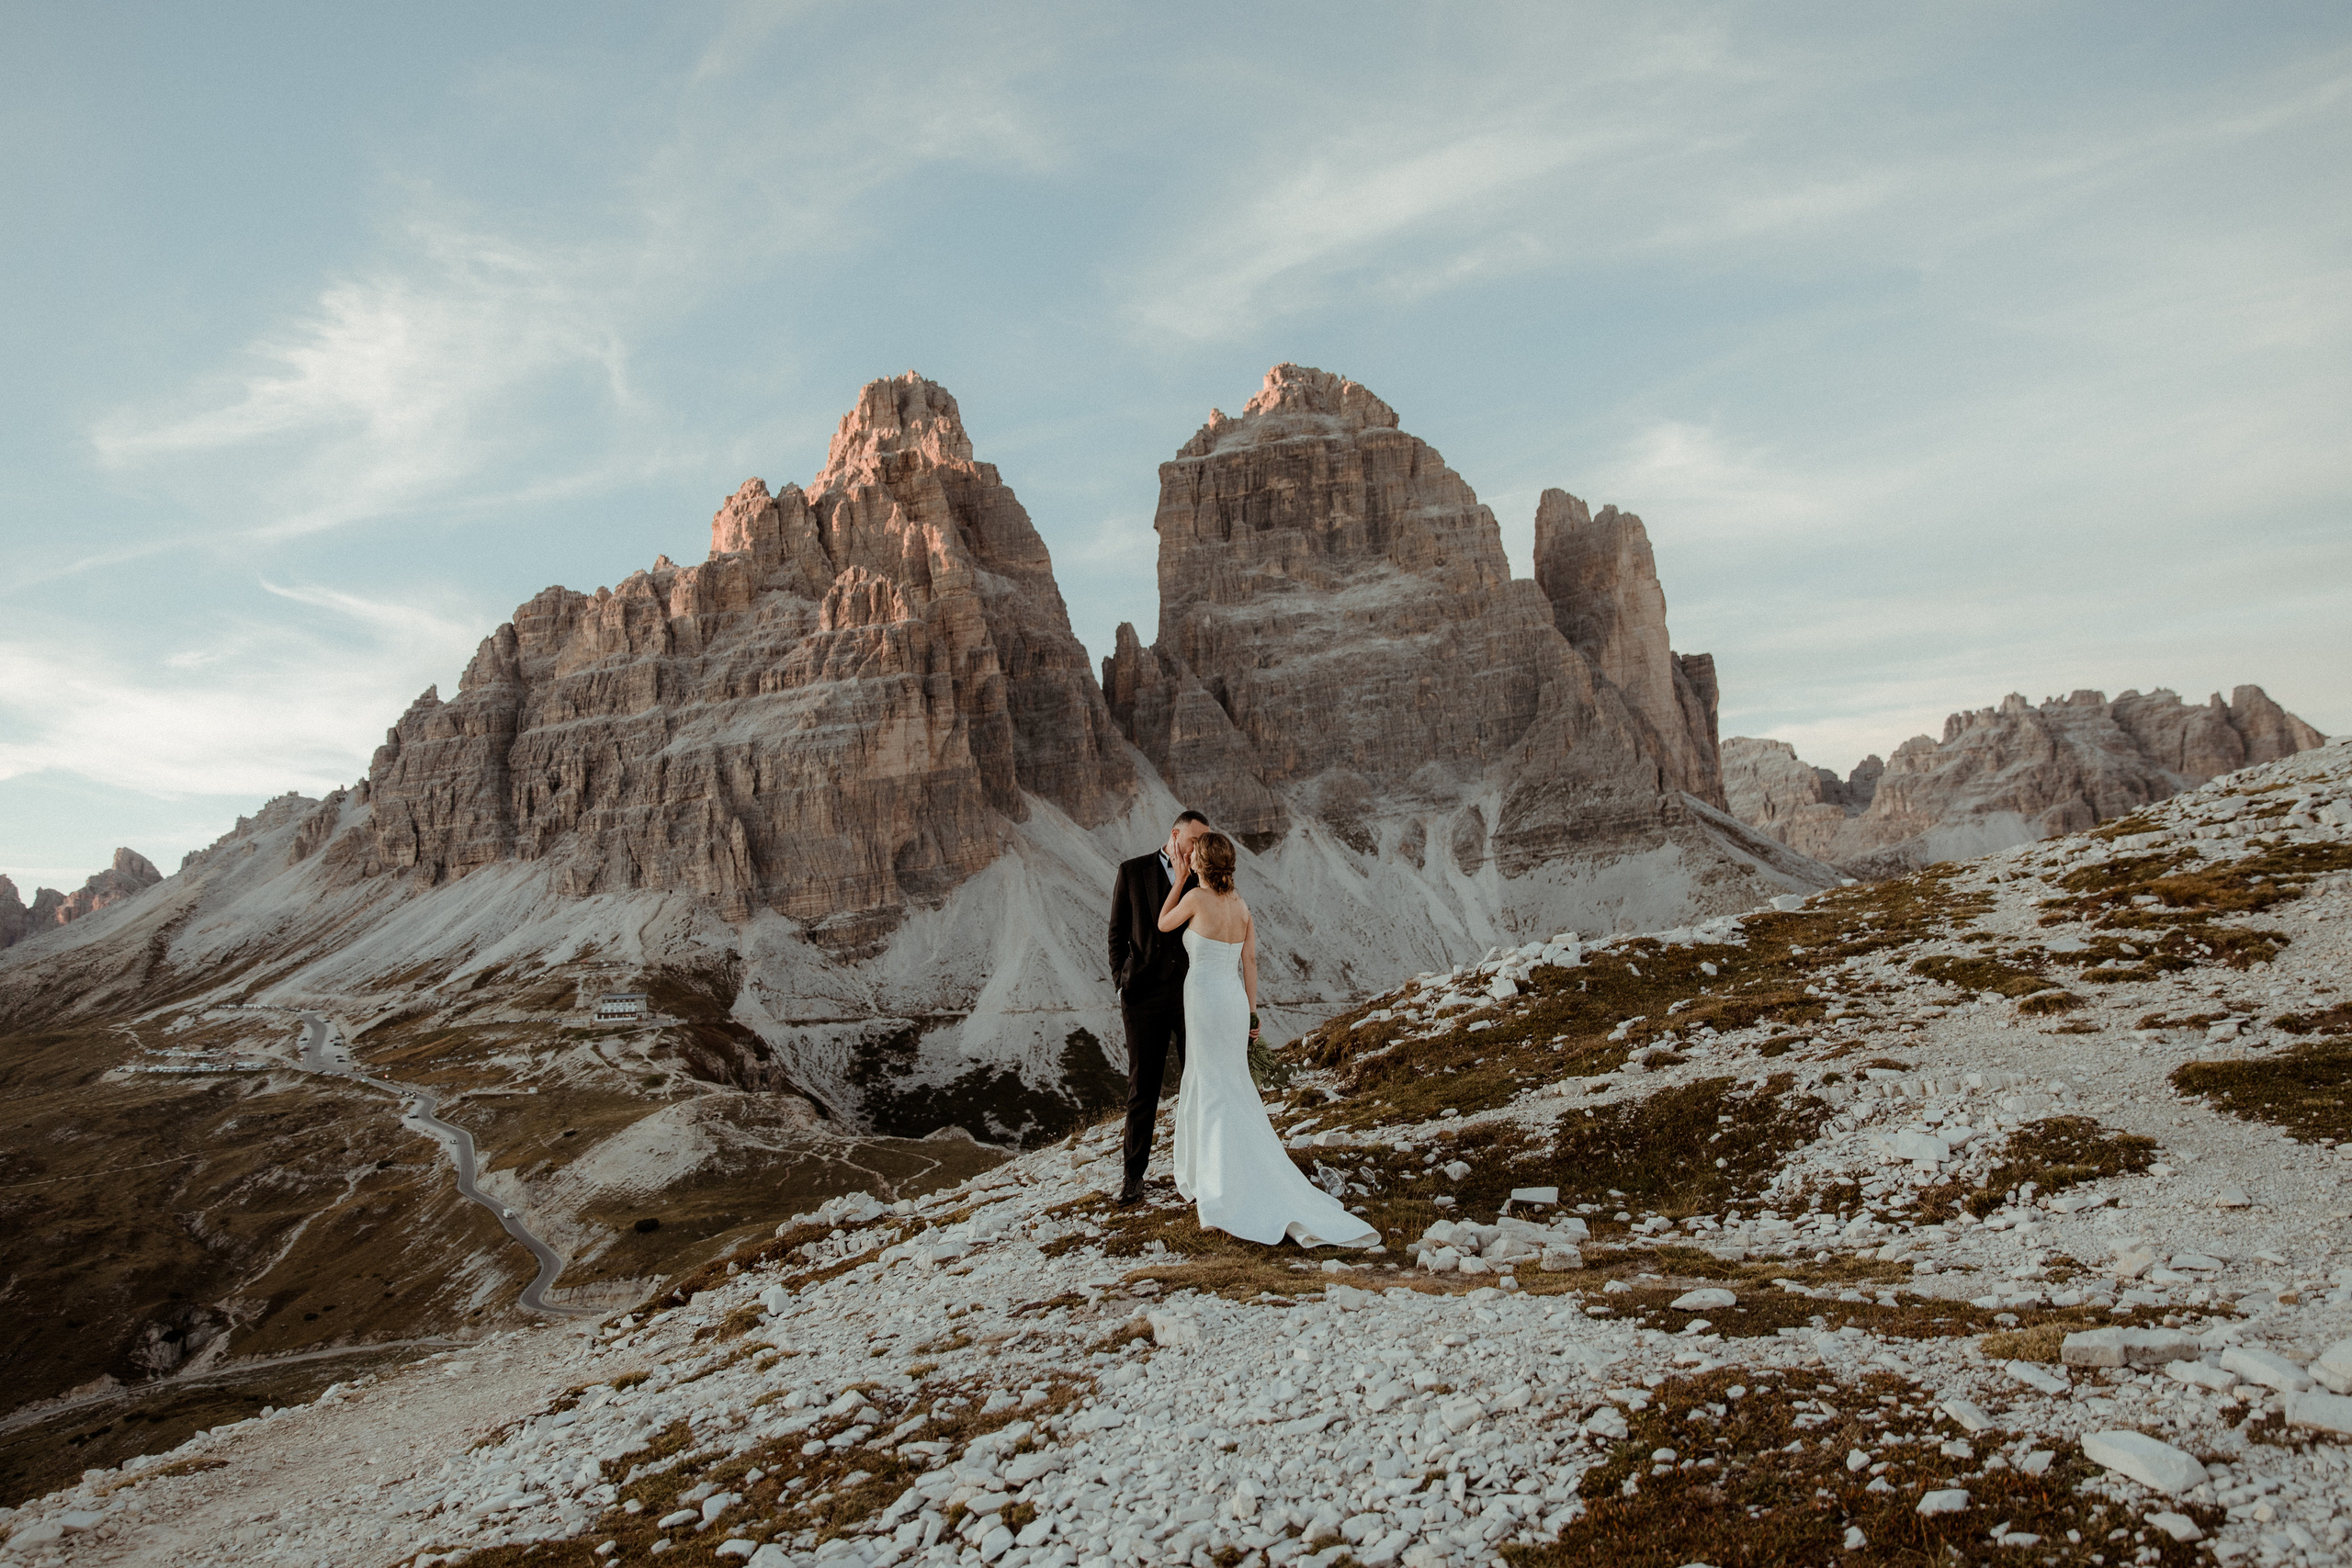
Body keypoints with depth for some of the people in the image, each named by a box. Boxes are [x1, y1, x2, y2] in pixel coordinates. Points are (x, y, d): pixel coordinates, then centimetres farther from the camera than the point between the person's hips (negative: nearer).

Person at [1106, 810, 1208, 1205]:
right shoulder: (1132, 871, 1)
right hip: (1145, 994, -1)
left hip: (1193, 994, 1)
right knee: (1142, 1086, 5)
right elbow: (1118, 932, 3)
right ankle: (1134, 1174, 17)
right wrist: (1121, 985, -2)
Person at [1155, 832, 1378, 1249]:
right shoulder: (1239, 902, 7)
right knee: (1206, 1087, 17)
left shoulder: (1196, 896, -12)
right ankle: (1211, 1183, 24)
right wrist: (1251, 1011, 11)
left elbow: (1164, 923, 6)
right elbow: (1250, 960, 7)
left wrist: (1180, 878, 9)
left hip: (1206, 999, -6)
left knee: (1218, 1092, -3)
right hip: (1234, 999, 7)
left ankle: (1231, 1196, -2)